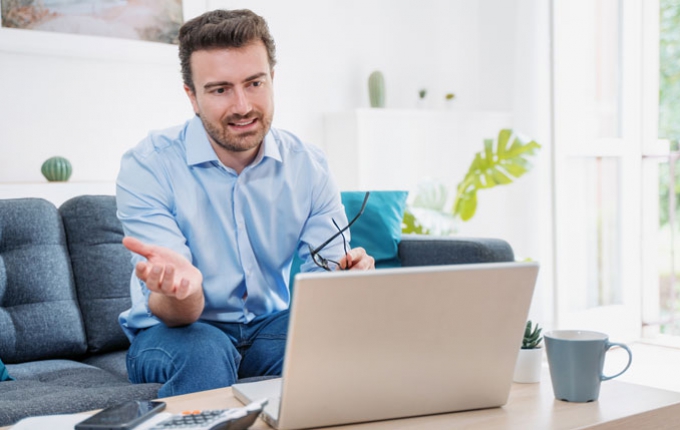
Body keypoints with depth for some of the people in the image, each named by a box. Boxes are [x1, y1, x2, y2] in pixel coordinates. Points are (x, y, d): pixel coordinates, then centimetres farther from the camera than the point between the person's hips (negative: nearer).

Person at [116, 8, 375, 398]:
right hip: (174, 332, -3)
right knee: (204, 350, -37)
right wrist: (180, 289, -47)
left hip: (269, 325, 3)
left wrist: (347, 276, -34)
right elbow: (174, 314, -21)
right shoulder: (148, 167, -16)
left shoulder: (309, 167, -6)